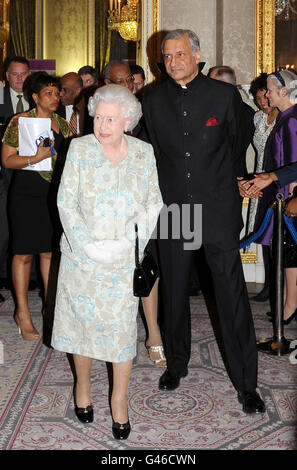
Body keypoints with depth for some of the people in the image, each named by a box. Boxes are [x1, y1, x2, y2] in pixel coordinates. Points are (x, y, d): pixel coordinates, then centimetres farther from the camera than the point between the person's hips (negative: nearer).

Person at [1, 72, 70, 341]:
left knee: (50, 251, 9)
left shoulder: (62, 124, 11)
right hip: (27, 193, -4)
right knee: (24, 254, 1)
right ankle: (22, 312, 10)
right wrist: (34, 158, -19)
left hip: (55, 193, 4)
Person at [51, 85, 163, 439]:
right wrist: (90, 245, -14)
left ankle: (119, 400, 19)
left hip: (125, 259, 0)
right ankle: (83, 385, 33)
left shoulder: (144, 153, 2)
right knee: (82, 319, 9)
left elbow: (154, 203, 3)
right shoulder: (79, 148, -1)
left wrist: (127, 241, -11)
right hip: (82, 254, 0)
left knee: (122, 325, 2)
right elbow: (66, 201, -4)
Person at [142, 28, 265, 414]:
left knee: (233, 294, -1)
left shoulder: (225, 94, -2)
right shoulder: (153, 101, 5)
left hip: (218, 209, -2)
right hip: (172, 209, 3)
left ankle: (246, 382, 10)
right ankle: (176, 364, 33)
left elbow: (236, 147, 10)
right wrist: (159, 198, 12)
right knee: (173, 292, 13)